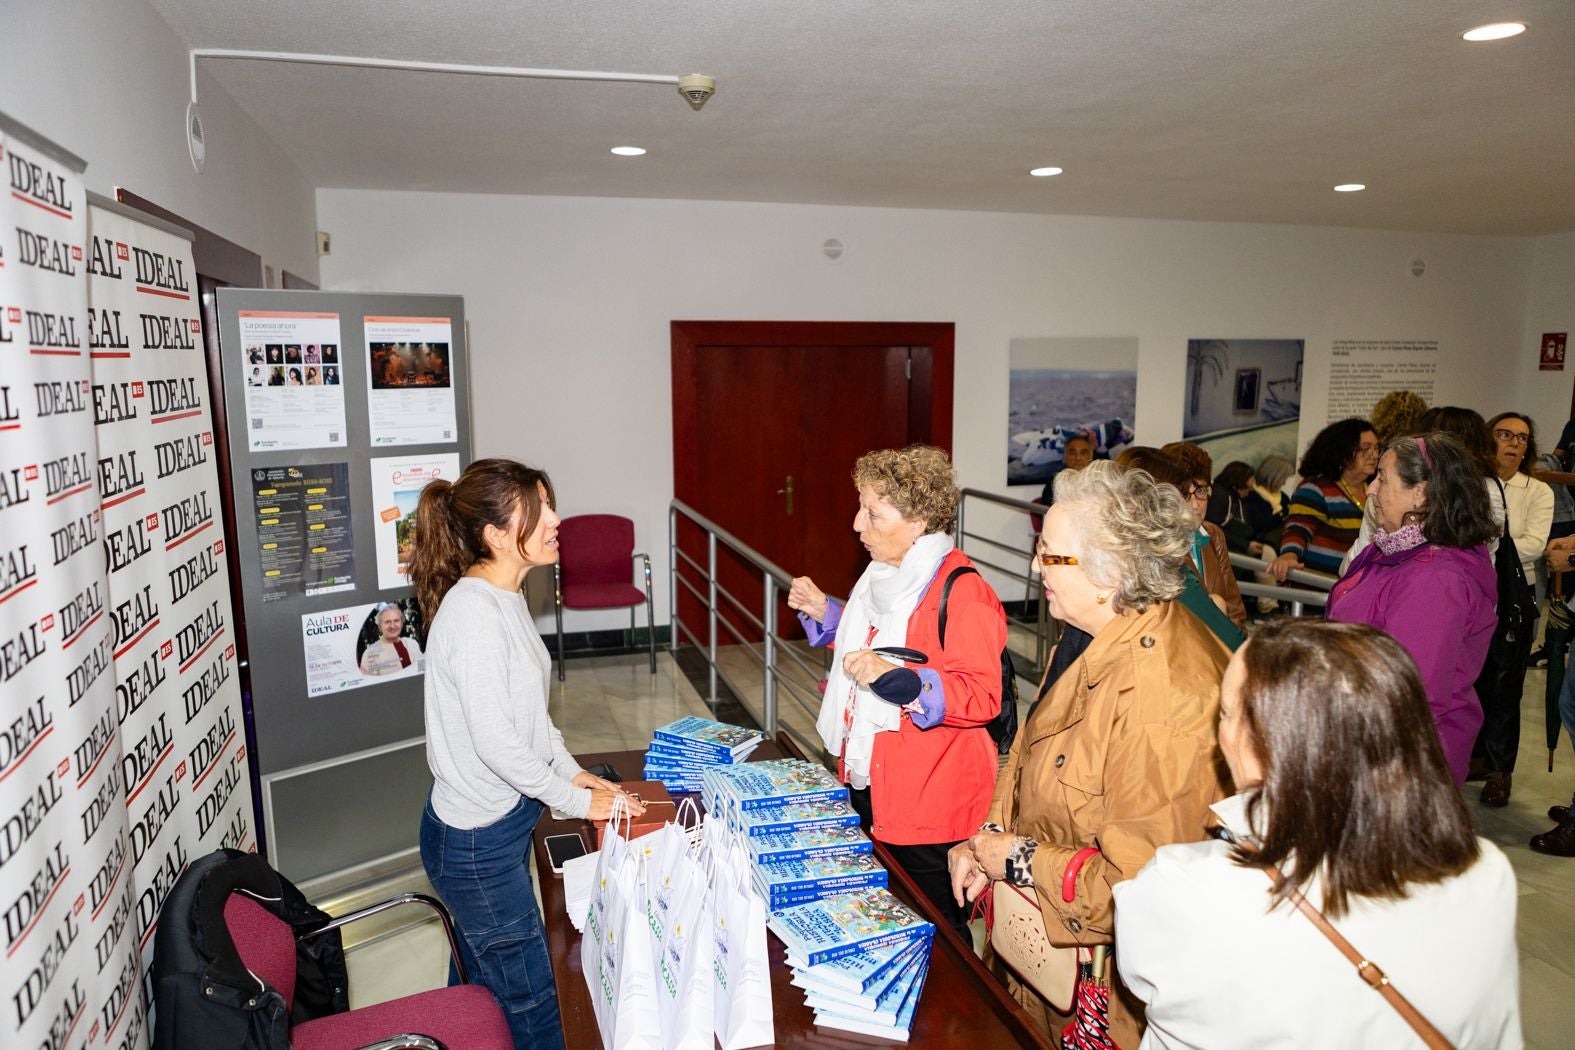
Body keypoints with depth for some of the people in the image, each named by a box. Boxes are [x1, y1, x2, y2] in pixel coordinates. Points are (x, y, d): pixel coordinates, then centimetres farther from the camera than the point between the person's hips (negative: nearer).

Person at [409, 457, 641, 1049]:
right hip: (476, 842, -9)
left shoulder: (505, 596, 4)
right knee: (529, 1000, 5)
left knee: (483, 975, 25)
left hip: (501, 819, 9)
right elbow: (494, 740, -26)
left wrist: (571, 771, 7)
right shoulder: (472, 611, -26)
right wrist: (577, 800, -16)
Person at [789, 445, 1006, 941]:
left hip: (928, 801, -9)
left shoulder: (962, 592, -21)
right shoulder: (887, 572, 9)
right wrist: (825, 612, 11)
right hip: (868, 782, 9)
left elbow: (982, 696, -24)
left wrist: (898, 680, -35)